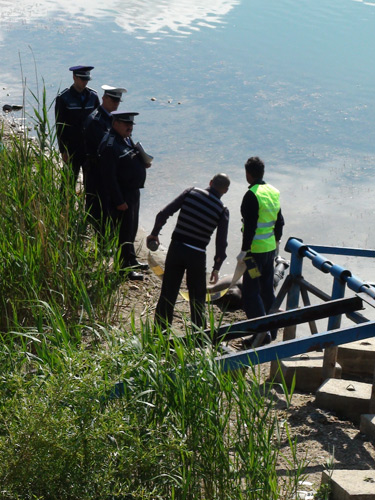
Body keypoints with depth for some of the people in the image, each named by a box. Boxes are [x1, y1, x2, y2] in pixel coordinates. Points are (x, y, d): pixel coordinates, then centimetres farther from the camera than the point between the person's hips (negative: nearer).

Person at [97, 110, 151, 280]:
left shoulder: (126, 139, 9)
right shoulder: (109, 145, -22)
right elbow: (109, 177, -25)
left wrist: (143, 162, 1)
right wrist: (119, 201, -24)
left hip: (133, 192, 10)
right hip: (121, 195, -10)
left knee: (131, 229, 21)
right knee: (124, 231, 0)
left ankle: (131, 260, 37)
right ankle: (124, 268, 11)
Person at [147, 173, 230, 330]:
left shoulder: (191, 193, 1)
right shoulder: (222, 210, -2)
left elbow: (163, 214, -3)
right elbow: (221, 243, -2)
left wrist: (154, 233, 11)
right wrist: (216, 267, 9)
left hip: (176, 248, 2)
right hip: (197, 254, -2)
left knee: (168, 294, 11)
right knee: (197, 298, 14)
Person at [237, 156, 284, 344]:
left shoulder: (252, 195, -17)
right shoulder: (273, 192, 8)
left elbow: (250, 226, -21)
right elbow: (279, 221, 16)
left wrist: (244, 251, -16)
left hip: (255, 250, -8)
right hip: (270, 248, 8)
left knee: (251, 292, -3)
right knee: (267, 289, 17)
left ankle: (262, 332, -7)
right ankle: (272, 330, 24)